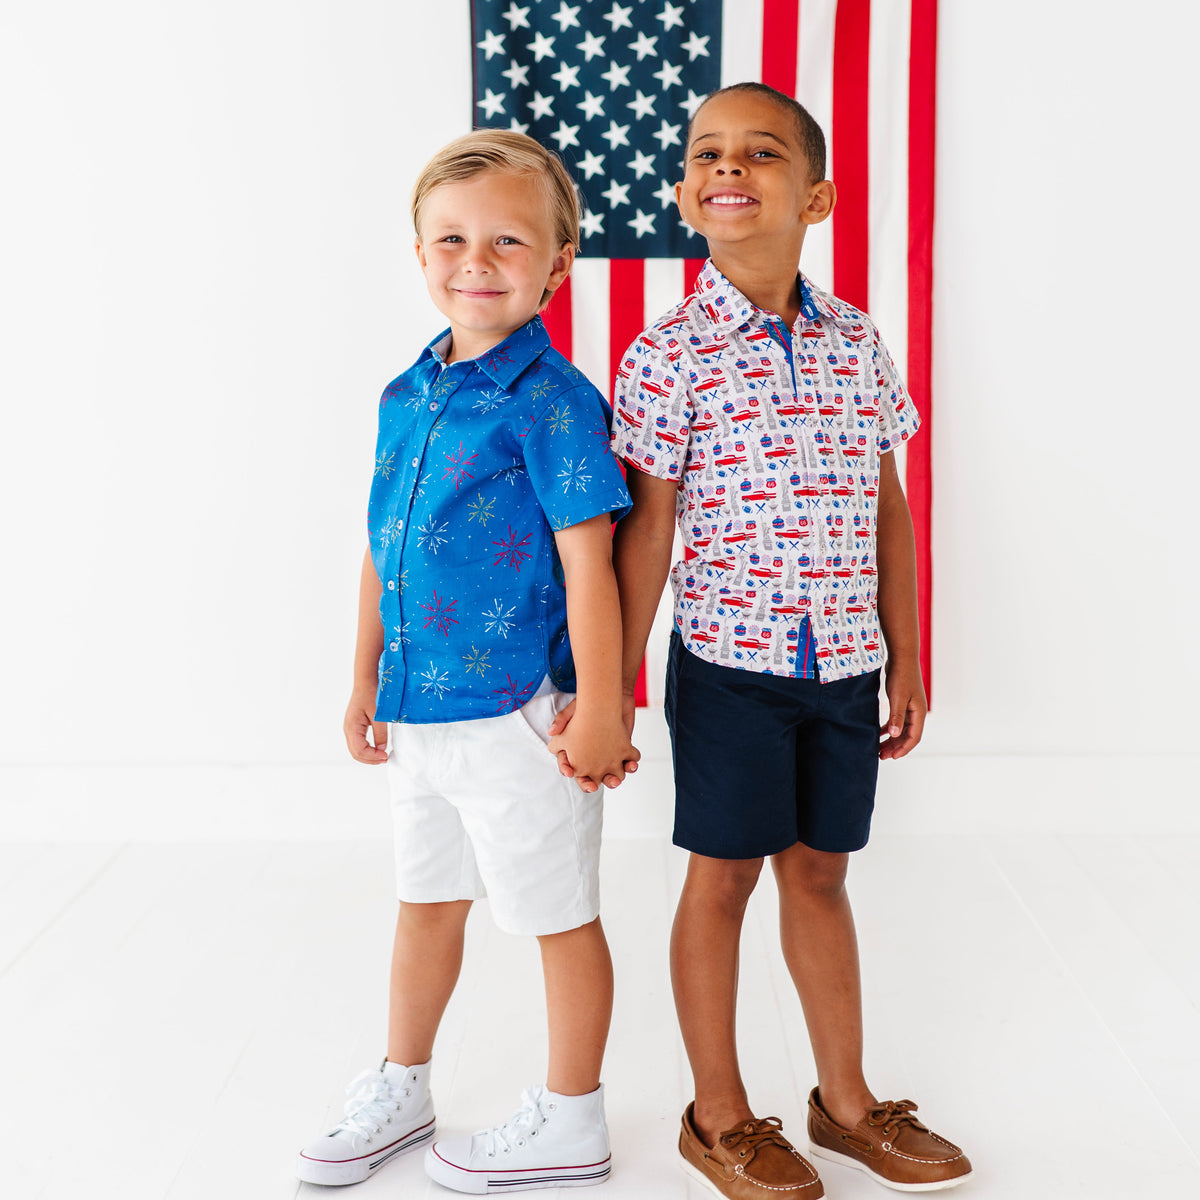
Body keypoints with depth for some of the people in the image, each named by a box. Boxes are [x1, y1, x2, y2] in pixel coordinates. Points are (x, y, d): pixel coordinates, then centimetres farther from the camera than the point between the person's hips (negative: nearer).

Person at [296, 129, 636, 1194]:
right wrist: (368, 679, 16)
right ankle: (400, 1093, 41)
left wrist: (599, 715, -16)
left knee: (559, 916, 10)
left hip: (517, 711, -7)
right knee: (427, 900, 22)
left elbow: (587, 565, -16)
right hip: (422, 708, 7)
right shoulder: (407, 395, 7)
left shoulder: (551, 401, -15)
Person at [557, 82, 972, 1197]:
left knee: (819, 871, 16)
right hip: (728, 659, -4)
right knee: (722, 879, 8)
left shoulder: (856, 340, 4)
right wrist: (611, 687, -7)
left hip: (844, 661, 4)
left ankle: (846, 1101, 32)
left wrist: (904, 658, 11)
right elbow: (646, 528, -7)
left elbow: (887, 506, 10)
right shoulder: (668, 352, -9)